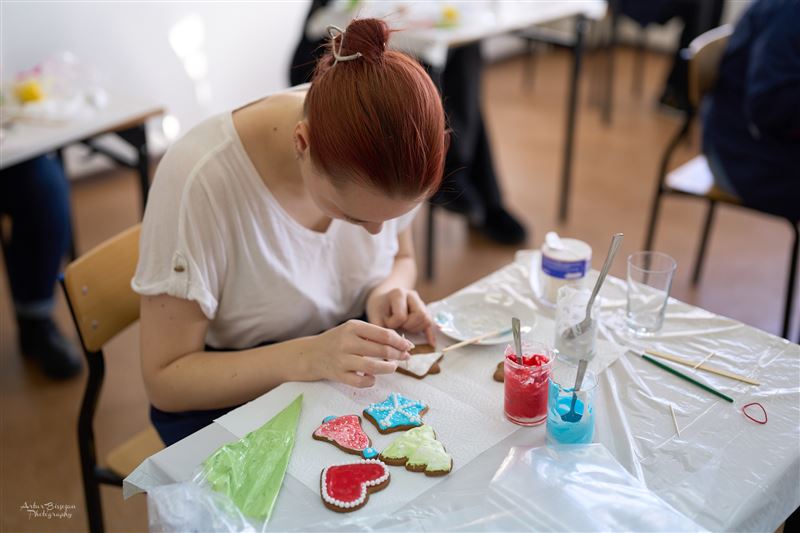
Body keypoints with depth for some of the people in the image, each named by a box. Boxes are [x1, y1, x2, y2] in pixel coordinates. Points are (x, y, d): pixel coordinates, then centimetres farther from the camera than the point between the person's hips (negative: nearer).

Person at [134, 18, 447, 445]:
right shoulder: (200, 180, -30)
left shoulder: (379, 151, -16)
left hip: (358, 374, 4)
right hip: (234, 398, -3)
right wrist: (308, 357, -35)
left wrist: (391, 291, -19)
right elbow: (165, 379, -21)